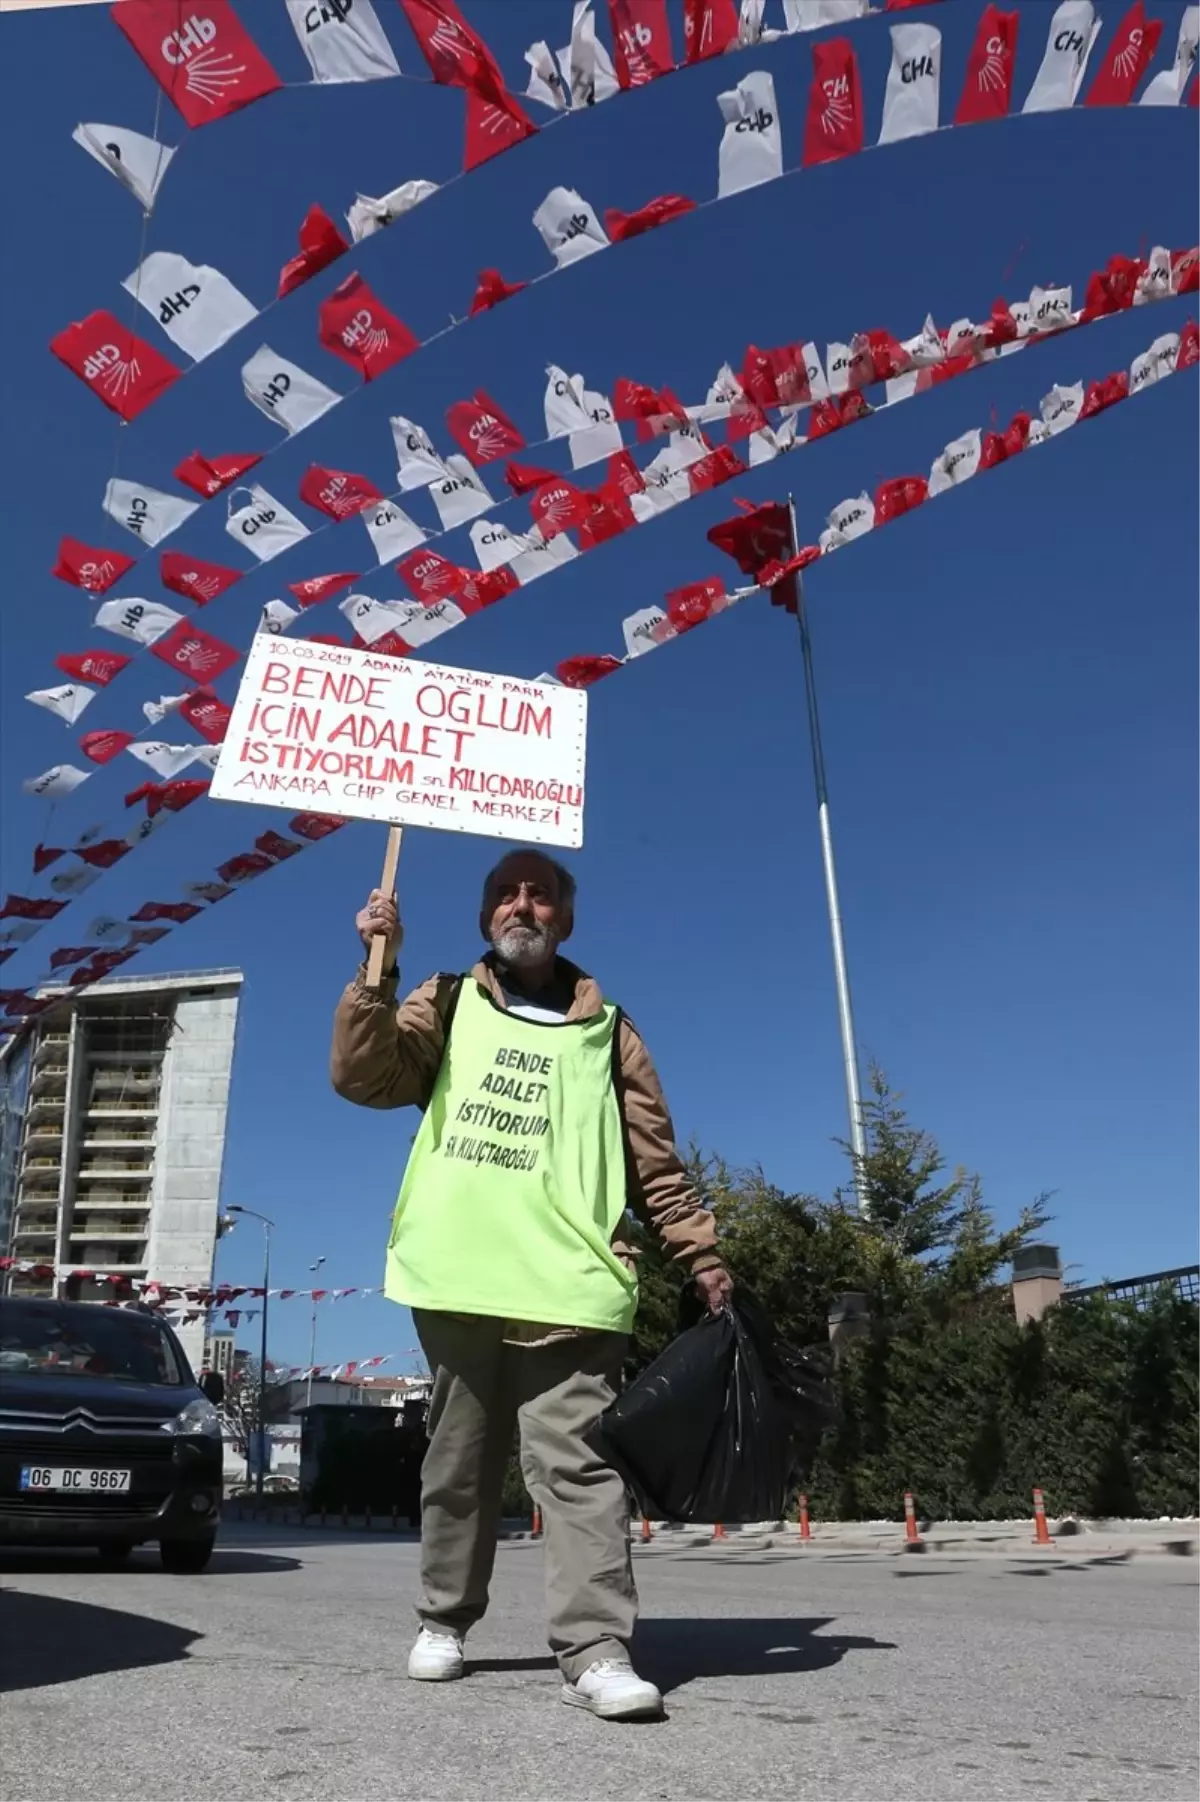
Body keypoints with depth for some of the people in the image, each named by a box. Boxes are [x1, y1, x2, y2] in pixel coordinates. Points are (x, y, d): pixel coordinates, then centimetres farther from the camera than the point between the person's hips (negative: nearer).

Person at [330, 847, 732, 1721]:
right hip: (460, 1280, 1)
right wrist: (378, 967, -14)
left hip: (567, 1285, -1)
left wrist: (704, 1255, 6)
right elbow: (363, 1076, -3)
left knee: (577, 1461, -7)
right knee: (460, 1462, 12)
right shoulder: (447, 1005, 13)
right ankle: (445, 1620, 28)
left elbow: (657, 1162, 13)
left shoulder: (606, 1029, 13)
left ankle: (596, 1651, -3)